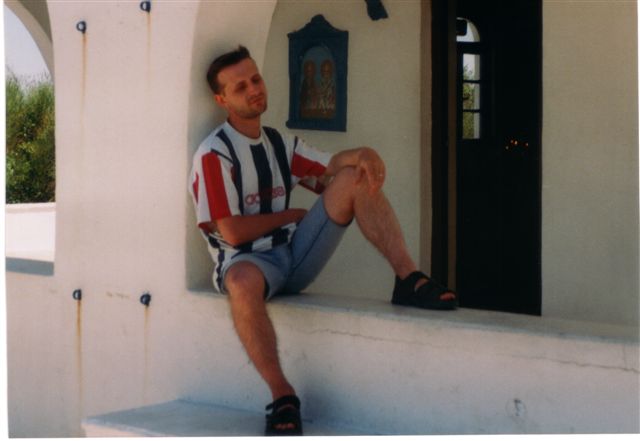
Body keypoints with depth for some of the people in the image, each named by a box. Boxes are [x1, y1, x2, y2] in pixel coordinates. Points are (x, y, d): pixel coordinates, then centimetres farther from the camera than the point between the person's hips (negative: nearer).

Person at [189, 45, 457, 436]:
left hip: (294, 256, 6)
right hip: (246, 260, -6)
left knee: (353, 177, -9)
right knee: (244, 283, -45)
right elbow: (232, 232, -16)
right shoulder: (214, 154, -8)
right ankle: (283, 396, -33)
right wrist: (293, 216, -4)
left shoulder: (280, 144, 14)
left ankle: (409, 279, -21)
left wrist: (363, 155, -15)